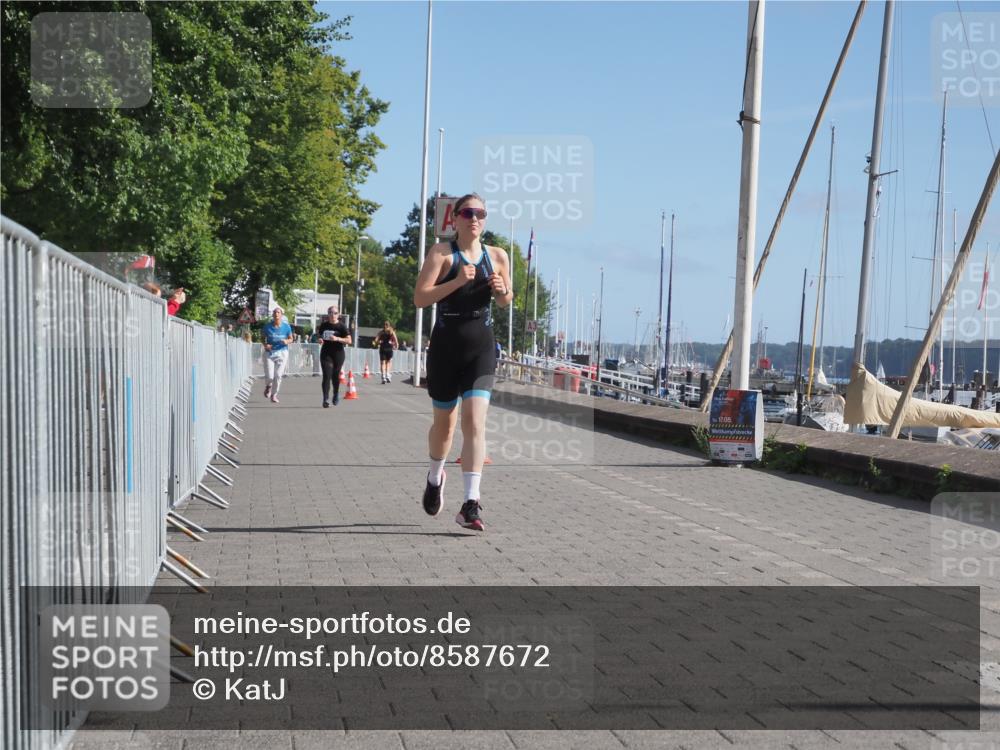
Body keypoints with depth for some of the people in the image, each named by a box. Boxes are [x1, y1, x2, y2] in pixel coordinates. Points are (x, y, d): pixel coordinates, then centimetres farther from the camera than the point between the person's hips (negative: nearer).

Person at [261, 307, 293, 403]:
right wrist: (265, 345, -10)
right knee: (269, 376, -7)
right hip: (269, 353, 0)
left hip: (282, 353, 1)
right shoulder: (267, 326, -2)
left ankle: (274, 395, 15)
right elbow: (263, 338, 10)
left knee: (278, 375, -3)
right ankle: (268, 386, 29)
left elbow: (291, 339, 7)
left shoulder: (286, 327, -1)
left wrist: (286, 341, -15)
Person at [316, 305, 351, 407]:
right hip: (326, 353, 1)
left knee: (335, 375, 7)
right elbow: (320, 335, 21)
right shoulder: (324, 325, 4)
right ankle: (325, 399, -9)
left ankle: (336, 393, 36)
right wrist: (320, 339, -2)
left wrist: (337, 339, -24)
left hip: (338, 353, -1)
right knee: (326, 375, -9)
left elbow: (349, 341, -11)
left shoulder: (341, 326, -6)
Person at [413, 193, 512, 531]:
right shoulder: (442, 252, -4)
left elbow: (506, 301, 18)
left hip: (481, 348, 1)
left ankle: (470, 505, -17)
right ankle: (435, 477, 44)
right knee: (444, 421, 14)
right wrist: (457, 282, -23)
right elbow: (419, 298, -13)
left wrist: (501, 291, -5)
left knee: (475, 420, -13)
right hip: (445, 346, -1)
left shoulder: (497, 256, 6)